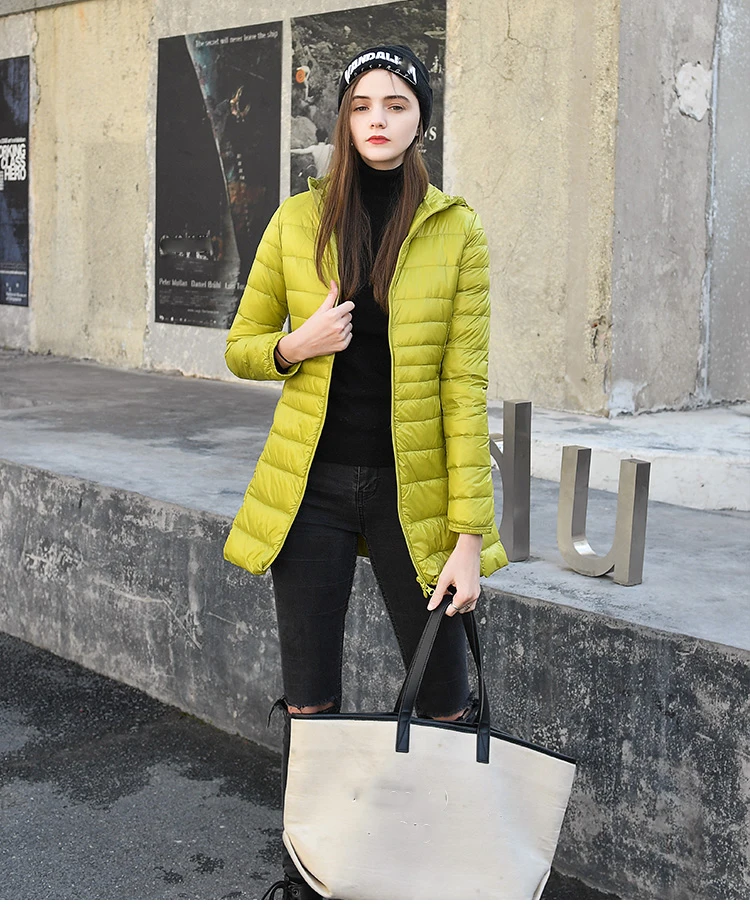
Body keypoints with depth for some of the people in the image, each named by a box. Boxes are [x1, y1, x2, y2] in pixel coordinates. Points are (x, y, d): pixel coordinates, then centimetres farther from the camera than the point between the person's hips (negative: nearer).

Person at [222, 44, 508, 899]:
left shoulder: (457, 232, -3)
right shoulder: (297, 220, 3)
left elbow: (464, 387, -7)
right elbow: (241, 347, 11)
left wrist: (470, 536, -12)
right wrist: (297, 346, -13)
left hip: (410, 492, -1)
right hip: (312, 489, 2)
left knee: (444, 706, 4)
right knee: (309, 703, 9)